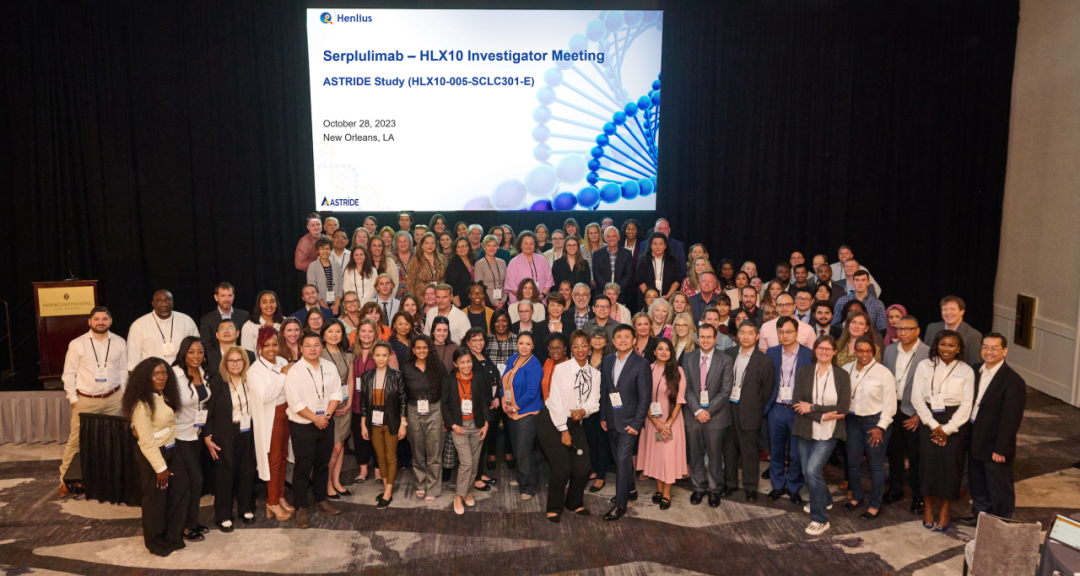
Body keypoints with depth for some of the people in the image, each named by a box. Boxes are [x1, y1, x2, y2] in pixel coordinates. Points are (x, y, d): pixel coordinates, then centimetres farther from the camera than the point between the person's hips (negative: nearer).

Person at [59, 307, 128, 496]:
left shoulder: (119, 343, 2)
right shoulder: (77, 344, -5)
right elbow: (69, 374, -2)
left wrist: (121, 392, 4)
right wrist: (73, 399, -5)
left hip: (113, 399, 2)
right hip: (85, 400, -2)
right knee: (76, 440, 0)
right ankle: (66, 480, 11)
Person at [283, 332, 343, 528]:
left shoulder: (330, 368, 3)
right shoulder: (294, 372, -13)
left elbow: (336, 393, 2)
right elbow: (295, 402, -17)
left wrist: (327, 414, -11)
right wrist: (315, 418, -15)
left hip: (326, 424, 5)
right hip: (302, 426, -5)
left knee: (323, 464, 16)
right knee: (302, 467, 1)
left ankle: (321, 500, 32)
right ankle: (301, 508, 12)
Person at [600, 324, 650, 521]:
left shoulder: (641, 363, -11)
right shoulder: (607, 361, 5)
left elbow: (644, 396, -12)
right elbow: (603, 390, 10)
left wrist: (637, 423, -14)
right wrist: (603, 416, 7)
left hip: (629, 420, -5)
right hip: (611, 419, 5)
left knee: (623, 460, -8)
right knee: (620, 458, 17)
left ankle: (620, 504, 0)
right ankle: (630, 490, 36)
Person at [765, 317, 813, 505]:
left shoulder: (809, 355, -6)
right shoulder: (771, 353, 3)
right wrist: (767, 402, -2)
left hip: (798, 410, -2)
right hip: (777, 409, 2)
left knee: (797, 453, 6)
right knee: (776, 450, 12)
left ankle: (794, 488, 24)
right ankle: (778, 485, 28)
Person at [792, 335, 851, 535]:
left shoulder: (841, 375, -1)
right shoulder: (804, 371, 2)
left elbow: (843, 408, -9)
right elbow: (797, 402, -6)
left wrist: (813, 407, -15)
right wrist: (822, 415, -17)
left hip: (828, 433, -3)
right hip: (805, 431, 3)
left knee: (813, 469, -17)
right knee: (808, 472, 14)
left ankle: (820, 519, -3)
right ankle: (824, 500, 44)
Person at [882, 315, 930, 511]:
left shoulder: (928, 353, -11)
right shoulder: (889, 350, 6)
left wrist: (920, 414, -13)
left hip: (913, 412, -5)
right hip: (891, 408, 5)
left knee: (915, 456, 5)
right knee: (893, 452, 15)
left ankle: (918, 496, 19)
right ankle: (895, 490, 29)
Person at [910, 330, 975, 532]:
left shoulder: (966, 371, -1)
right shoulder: (925, 366, -1)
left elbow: (966, 404, -3)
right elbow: (917, 398, -3)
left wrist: (947, 429, -9)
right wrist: (934, 425, -8)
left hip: (955, 423, 0)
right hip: (929, 420, 0)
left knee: (950, 466, 2)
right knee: (928, 463, 1)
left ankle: (944, 512, 17)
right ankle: (927, 508, 18)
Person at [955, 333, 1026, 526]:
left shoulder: (1013, 381, -18)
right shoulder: (977, 372, 4)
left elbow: (1010, 419, -19)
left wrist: (1001, 449, -18)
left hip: (995, 446, -7)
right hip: (975, 442, 7)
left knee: (999, 488, 9)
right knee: (978, 485, 22)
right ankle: (979, 515, 39)